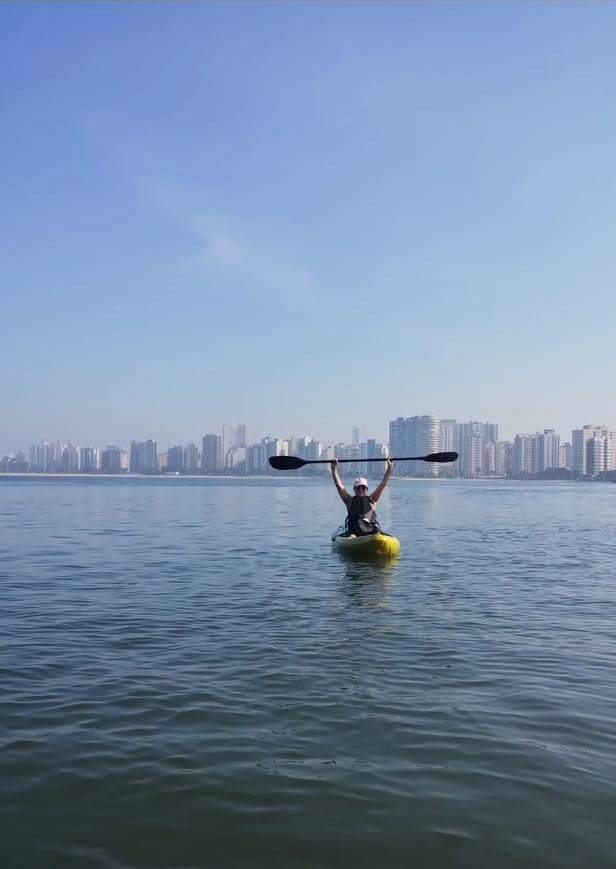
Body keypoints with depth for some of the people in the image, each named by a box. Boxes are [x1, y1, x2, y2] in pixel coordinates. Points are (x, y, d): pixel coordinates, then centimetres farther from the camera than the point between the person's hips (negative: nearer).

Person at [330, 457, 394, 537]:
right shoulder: (350, 501, 12)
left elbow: (383, 484, 9)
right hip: (354, 533, -1)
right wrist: (334, 469, -6)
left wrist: (389, 468, 0)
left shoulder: (371, 500, 14)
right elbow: (339, 485, 4)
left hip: (371, 532, 1)